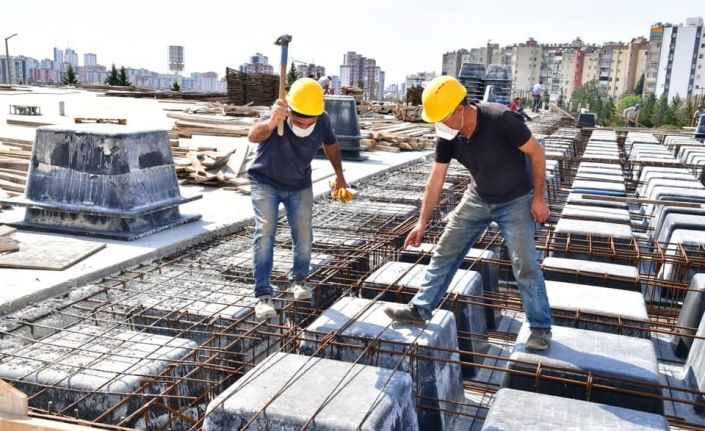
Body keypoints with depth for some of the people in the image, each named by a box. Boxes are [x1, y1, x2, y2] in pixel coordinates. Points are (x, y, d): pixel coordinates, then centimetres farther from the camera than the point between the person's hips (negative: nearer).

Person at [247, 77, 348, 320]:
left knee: (304, 233, 3)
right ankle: (263, 294, -11)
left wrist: (339, 175, 9)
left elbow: (330, 145, 3)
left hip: (300, 186, 3)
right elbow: (253, 136, -57)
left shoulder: (323, 121, -21)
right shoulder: (276, 118, -33)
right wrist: (270, 123, -78)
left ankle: (298, 279, 27)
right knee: (265, 232, -15)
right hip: (266, 183, -3)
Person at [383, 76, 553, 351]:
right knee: (445, 252, 4)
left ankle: (540, 327, 10)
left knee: (525, 264, -7)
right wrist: (422, 222, -5)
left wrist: (538, 197, -16)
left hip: (515, 201, -5)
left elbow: (536, 153, -19)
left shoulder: (501, 119, -30)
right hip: (478, 199, 5)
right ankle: (420, 309, 15)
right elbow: (435, 180, -6)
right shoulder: (447, 136, -14)